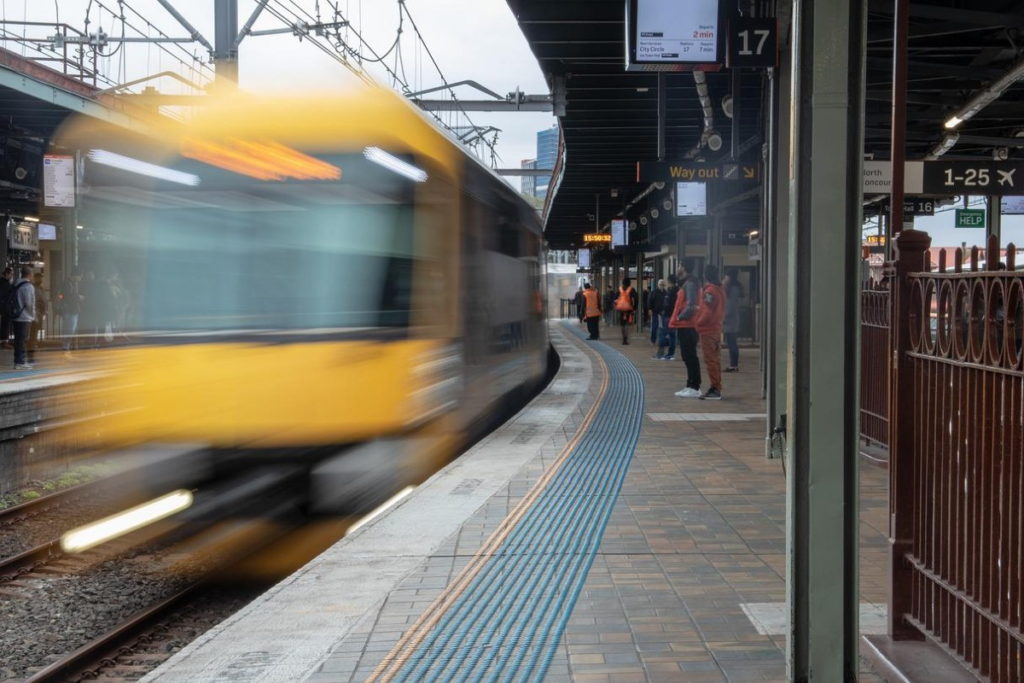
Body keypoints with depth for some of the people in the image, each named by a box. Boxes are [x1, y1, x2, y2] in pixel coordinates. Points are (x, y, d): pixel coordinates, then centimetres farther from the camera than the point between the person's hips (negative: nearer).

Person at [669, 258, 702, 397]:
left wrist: (680, 317, -15)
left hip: (687, 326, -10)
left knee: (690, 357, -8)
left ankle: (694, 388, -6)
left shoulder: (689, 284, -15)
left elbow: (691, 306, -24)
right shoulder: (686, 283, 17)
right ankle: (691, 386, 20)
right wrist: (679, 318, 14)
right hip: (686, 326, 10)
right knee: (689, 357, 14)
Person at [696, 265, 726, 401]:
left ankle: (715, 388, -7)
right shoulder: (721, 289, 11)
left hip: (708, 330, -9)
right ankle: (716, 389, 17)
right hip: (717, 329, 9)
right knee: (716, 359, 13)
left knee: (710, 360, -6)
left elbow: (707, 313, -21)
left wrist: (698, 323, -9)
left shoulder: (709, 291, -16)